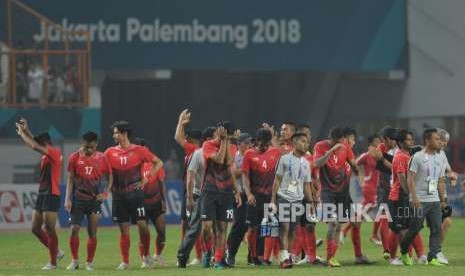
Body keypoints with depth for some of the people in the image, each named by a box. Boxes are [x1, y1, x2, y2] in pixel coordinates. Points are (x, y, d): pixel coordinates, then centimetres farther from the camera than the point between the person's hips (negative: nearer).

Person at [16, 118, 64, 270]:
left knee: (49, 228, -7)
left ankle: (53, 262, 0)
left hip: (51, 195, -9)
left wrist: (22, 133, -9)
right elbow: (35, 144, 29)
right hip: (42, 194, 9)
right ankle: (56, 252, 22)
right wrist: (26, 131, 18)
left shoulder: (54, 153, -12)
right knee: (35, 228, 9)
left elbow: (35, 146, -21)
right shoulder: (47, 154, 13)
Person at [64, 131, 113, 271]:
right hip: (78, 199, 0)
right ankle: (74, 261, 5)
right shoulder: (74, 157, -3)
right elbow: (70, 179, 0)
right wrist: (68, 199, -7)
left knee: (92, 232, 0)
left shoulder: (102, 158, -1)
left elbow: (109, 177, 10)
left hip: (94, 199, 0)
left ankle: (89, 263, 9)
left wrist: (105, 193, -5)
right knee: (74, 229, -9)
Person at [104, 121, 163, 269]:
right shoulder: (110, 152, 5)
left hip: (135, 192, -2)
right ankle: (125, 261, 8)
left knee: (142, 225, -6)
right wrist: (109, 186, -1)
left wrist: (147, 178, -4)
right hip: (119, 195, 2)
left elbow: (158, 163, 3)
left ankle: (146, 255, 12)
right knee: (123, 228, 3)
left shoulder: (138, 150, -2)